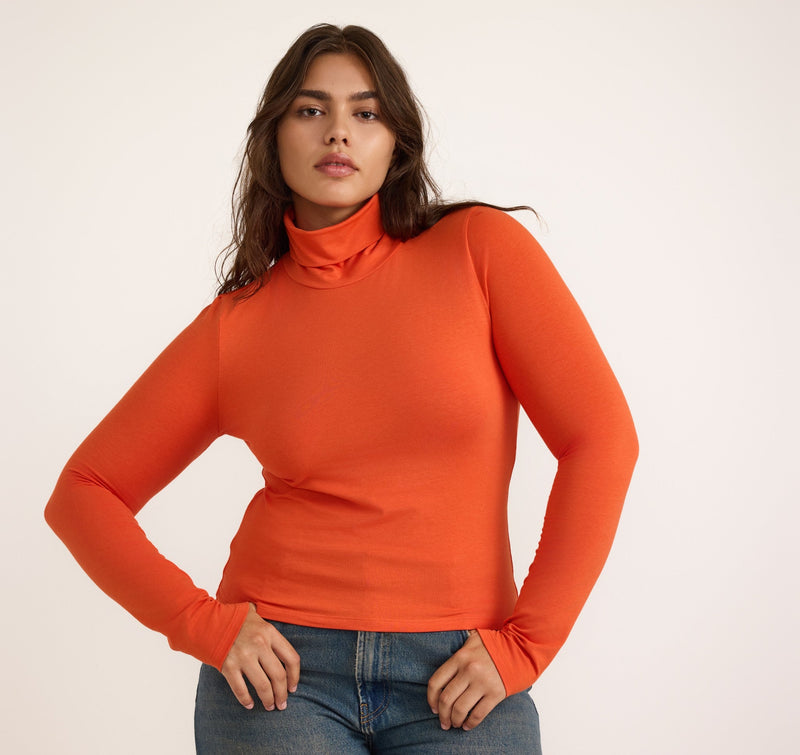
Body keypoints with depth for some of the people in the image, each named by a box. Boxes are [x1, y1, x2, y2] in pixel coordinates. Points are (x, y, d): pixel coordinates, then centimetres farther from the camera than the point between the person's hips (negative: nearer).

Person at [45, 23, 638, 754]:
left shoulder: (480, 247, -2)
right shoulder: (234, 326, 2)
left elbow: (601, 438, -5)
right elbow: (84, 493, 8)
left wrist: (523, 645, -7)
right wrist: (203, 622, -5)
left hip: (457, 680, 0)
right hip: (282, 673, 1)